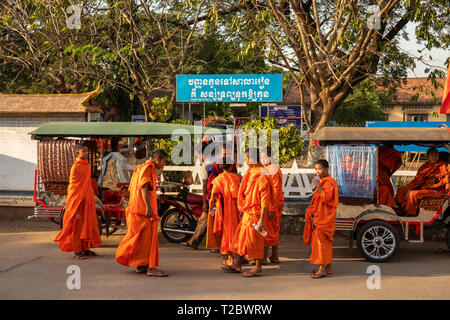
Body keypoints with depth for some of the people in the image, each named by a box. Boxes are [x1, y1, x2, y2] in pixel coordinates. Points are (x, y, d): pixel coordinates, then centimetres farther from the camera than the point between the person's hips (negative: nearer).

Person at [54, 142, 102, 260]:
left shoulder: (86, 165, 9)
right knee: (77, 225, 0)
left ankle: (85, 248, 22)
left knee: (87, 225, 12)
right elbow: (73, 187, -15)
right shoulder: (76, 167, -15)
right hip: (78, 201, -8)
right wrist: (76, 210, -18)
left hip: (87, 200, 8)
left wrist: (93, 197, 18)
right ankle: (77, 251, 7)